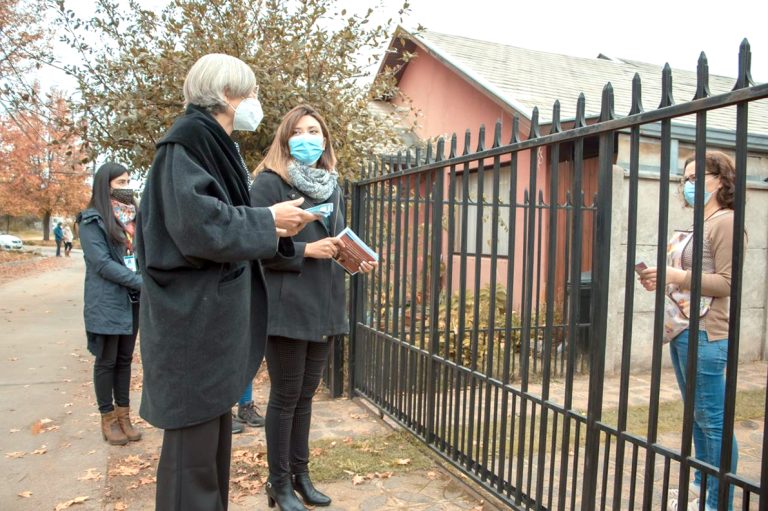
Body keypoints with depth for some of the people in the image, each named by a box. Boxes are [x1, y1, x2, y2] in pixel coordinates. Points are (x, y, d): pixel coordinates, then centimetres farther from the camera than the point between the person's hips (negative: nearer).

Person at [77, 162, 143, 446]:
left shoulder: (134, 217, 11)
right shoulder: (92, 221, -8)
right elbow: (102, 263, -17)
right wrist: (142, 282, -22)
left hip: (134, 301, 6)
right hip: (107, 303, -6)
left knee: (125, 359, 12)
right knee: (106, 361, 5)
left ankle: (124, 415, 22)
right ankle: (108, 419, 17)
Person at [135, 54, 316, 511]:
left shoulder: (219, 147, 19)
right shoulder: (188, 139, -12)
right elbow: (196, 223, -23)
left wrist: (281, 226, 4)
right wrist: (268, 220, -13)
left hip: (216, 315, 10)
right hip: (193, 319, -10)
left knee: (215, 428, 18)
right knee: (194, 438, -1)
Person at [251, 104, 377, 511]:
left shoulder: (332, 186, 14)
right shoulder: (268, 182, -8)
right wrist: (305, 250, -21)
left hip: (323, 306, 7)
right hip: (286, 307, -6)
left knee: (305, 395, 17)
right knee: (285, 397, 5)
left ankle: (300, 473, 32)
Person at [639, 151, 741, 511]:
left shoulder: (725, 222, -9)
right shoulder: (699, 225, 17)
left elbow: (726, 283, -16)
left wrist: (677, 276, -23)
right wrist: (661, 278, 8)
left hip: (704, 335, -9)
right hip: (681, 332, 9)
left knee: (712, 420, -1)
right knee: (696, 416, 16)